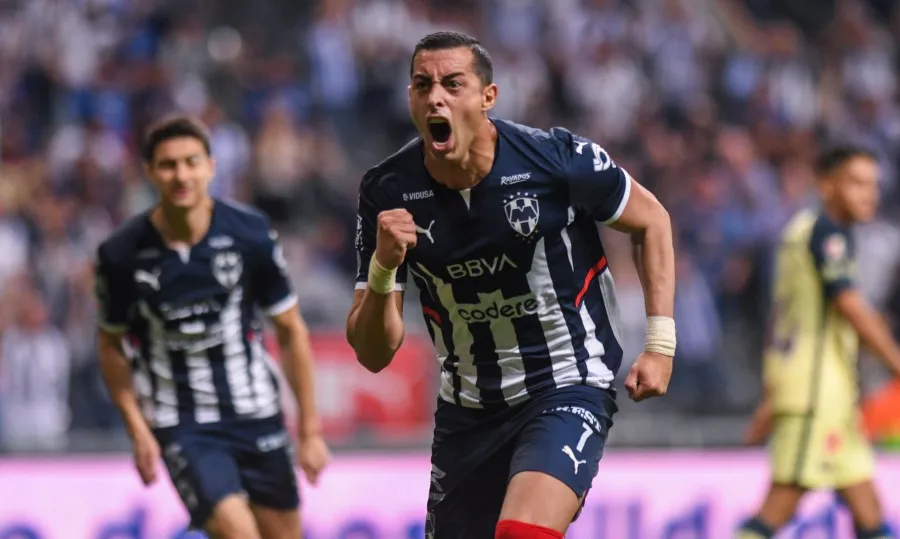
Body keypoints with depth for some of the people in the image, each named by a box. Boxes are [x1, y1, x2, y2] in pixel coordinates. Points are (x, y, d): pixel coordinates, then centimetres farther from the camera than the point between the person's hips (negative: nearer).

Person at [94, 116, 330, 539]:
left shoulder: (251, 235, -8)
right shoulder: (122, 255, -10)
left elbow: (291, 331, 2)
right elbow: (112, 345, 5)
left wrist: (310, 430, 2)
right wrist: (138, 432, -2)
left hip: (257, 418, 2)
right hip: (181, 428, -2)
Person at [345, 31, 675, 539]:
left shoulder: (559, 159, -16)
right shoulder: (389, 193, -10)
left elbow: (652, 221, 3)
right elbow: (374, 354, -8)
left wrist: (660, 344, -3)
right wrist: (383, 268, -27)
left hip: (569, 388, -4)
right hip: (467, 409, 4)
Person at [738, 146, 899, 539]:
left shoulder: (802, 228, 20)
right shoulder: (828, 231, -10)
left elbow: (779, 314, 22)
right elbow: (851, 307, -17)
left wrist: (770, 398, 23)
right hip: (814, 381, -10)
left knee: (865, 502, 7)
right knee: (784, 499, -13)